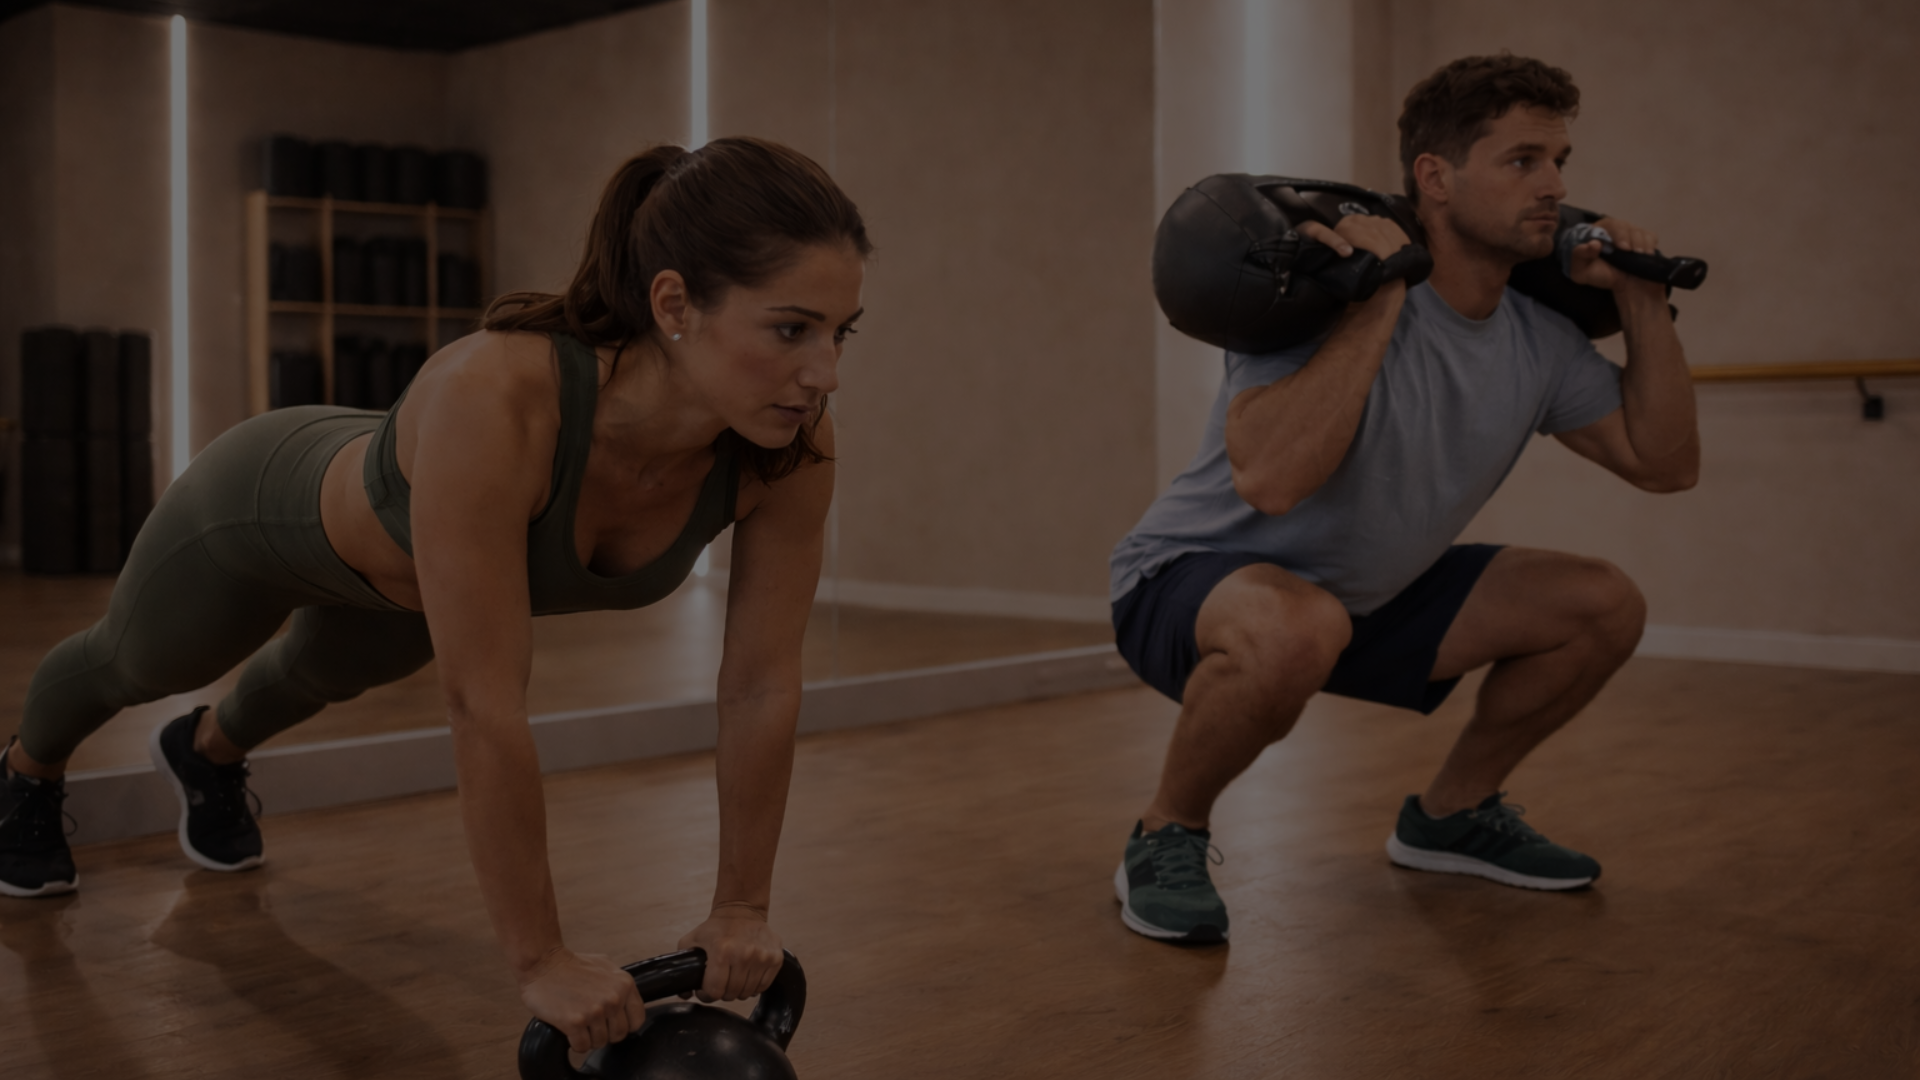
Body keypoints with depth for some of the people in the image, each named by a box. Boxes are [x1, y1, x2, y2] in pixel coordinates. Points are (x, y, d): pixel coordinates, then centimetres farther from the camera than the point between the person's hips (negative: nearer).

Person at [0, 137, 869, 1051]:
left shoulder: (791, 445, -34)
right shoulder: (494, 401, -50)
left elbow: (762, 685, -24)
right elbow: (483, 706, -46)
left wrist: (741, 907, -19)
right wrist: (540, 961, -38)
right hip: (276, 511, -4)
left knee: (330, 674, 36)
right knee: (138, 664, 30)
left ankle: (207, 751, 72)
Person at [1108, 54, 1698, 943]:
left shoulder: (1538, 342, -3)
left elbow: (1665, 462, 7)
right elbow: (1269, 480, -43)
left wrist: (1643, 301, -2)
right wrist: (1378, 304, -39)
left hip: (1367, 594, 8)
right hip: (1190, 581, -8)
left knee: (1603, 607, 3)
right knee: (1297, 627, -43)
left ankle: (1451, 814, 21)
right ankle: (1166, 837, -14)